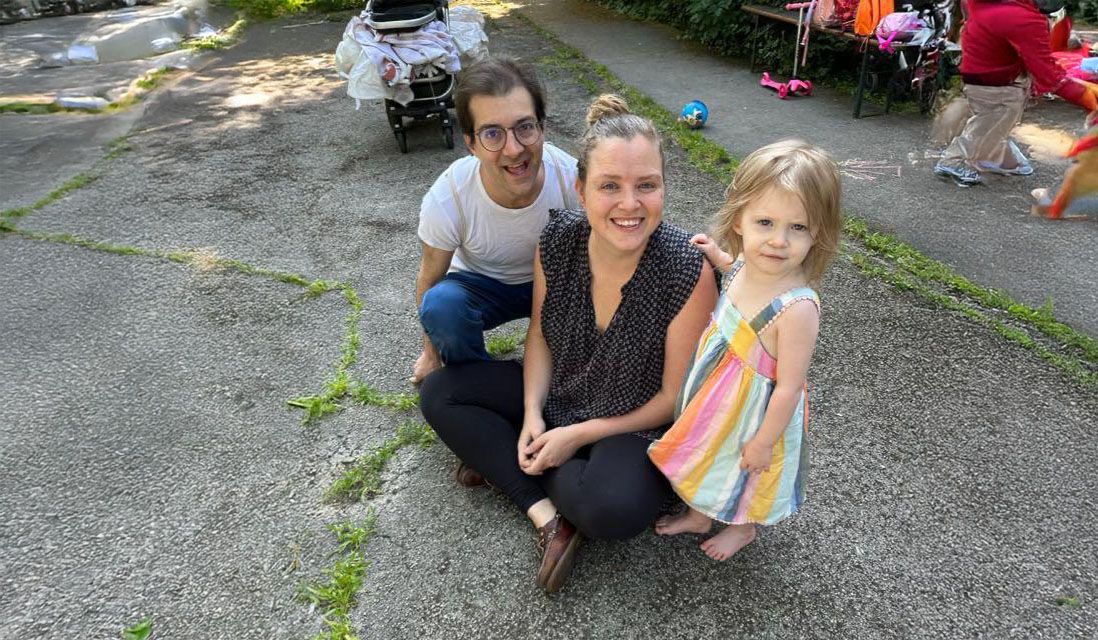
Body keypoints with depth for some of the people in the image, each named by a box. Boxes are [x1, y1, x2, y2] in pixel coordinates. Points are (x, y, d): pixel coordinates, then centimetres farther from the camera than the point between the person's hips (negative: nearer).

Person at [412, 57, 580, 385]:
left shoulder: (572, 179, -28)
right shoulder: (445, 200, -29)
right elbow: (429, 279, -10)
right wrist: (431, 352, 0)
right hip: (481, 283, -1)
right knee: (441, 303, -34)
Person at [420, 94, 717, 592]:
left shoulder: (688, 272, -28)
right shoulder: (557, 239, -15)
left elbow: (675, 397, -18)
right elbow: (540, 334, 1)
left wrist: (578, 436, -17)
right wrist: (532, 415, -11)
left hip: (639, 423, -4)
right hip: (556, 396, 5)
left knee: (615, 507, -34)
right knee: (439, 394, -2)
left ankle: (499, 459, -4)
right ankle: (546, 513, -12)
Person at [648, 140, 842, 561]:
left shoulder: (797, 308, -36)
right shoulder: (747, 264, -16)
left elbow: (789, 387, -26)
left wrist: (764, 441, -16)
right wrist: (717, 256, -1)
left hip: (756, 408, -6)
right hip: (716, 390, 7)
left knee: (748, 474, 24)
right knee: (710, 459, 30)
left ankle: (743, 527, 57)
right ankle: (700, 514, 59)